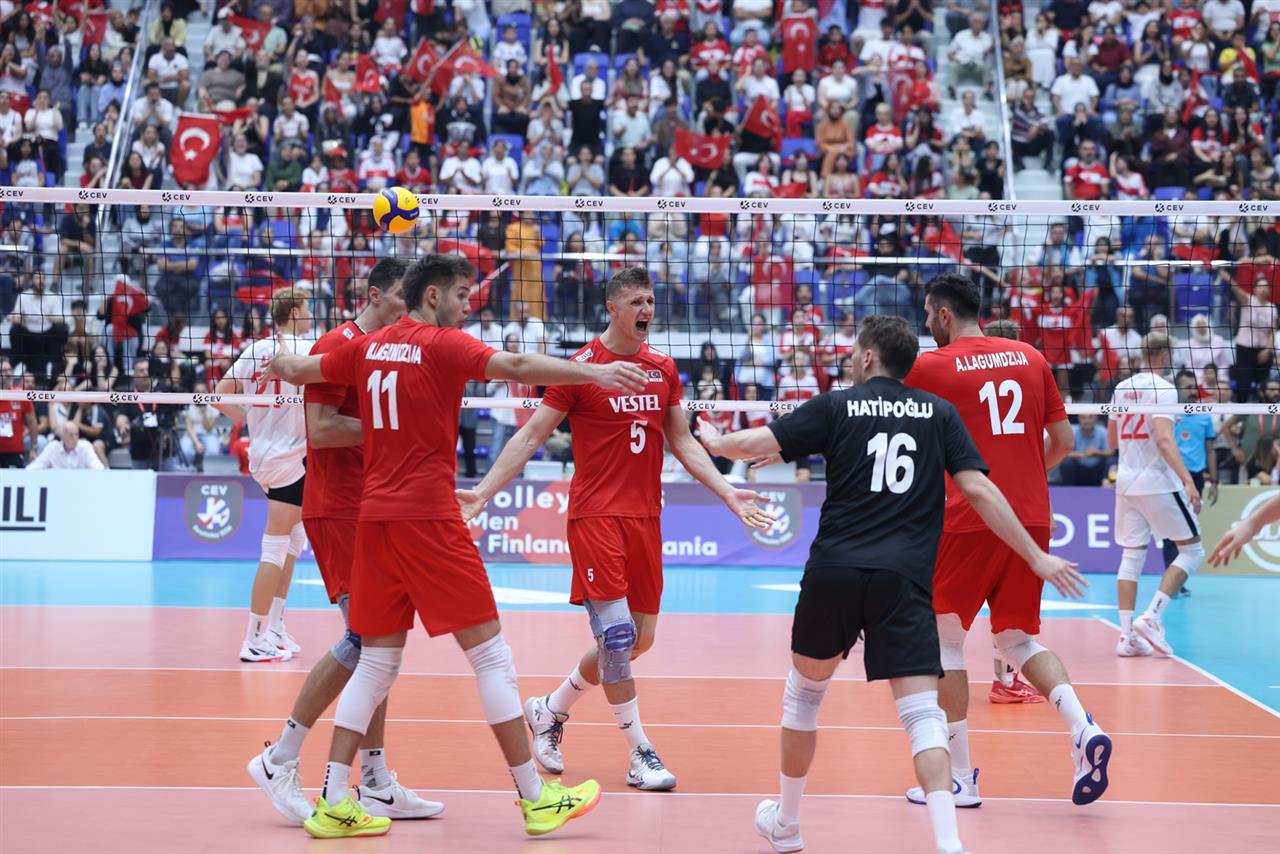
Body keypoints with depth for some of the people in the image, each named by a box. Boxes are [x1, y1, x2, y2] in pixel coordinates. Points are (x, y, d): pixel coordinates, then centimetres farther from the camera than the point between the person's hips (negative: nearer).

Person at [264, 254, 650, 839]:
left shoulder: (367, 348, 12)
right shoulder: (442, 344, -6)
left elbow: (295, 369, 26)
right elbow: (515, 367, -21)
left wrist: (279, 365, 48)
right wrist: (593, 372, -27)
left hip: (374, 516, 7)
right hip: (428, 516, -7)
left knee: (377, 661, 12)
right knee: (490, 654, -1)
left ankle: (333, 804, 9)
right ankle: (537, 799, 3)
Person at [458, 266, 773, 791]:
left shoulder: (663, 369, 10)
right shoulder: (581, 367, -6)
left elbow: (683, 443, 16)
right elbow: (529, 437, -5)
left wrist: (728, 493, 6)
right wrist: (482, 492, -13)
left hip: (646, 518, 6)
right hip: (595, 515, -6)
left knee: (638, 639, 9)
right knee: (616, 634, -12)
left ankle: (549, 711, 29)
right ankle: (641, 755, -1)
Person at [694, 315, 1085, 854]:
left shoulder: (836, 406, 6)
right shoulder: (939, 413, 10)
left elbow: (754, 445, 4)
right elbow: (979, 490, 2)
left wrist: (716, 441, 26)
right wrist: (1037, 557, 6)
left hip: (833, 572, 0)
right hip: (905, 580, 0)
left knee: (803, 692, 21)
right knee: (922, 713, -3)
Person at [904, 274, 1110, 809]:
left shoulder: (930, 366, -3)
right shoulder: (1030, 358, 9)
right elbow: (1063, 441, 12)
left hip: (966, 521, -5)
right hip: (1030, 519, 5)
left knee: (944, 639, 9)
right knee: (1019, 640, 16)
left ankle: (960, 777, 8)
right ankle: (1083, 728, -7)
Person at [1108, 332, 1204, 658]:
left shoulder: (1122, 388, 10)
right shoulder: (1163, 388, -11)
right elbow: (1163, 439, -22)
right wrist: (1188, 480, -28)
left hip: (1126, 482, 7)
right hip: (1158, 481, -7)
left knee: (1132, 556, 9)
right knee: (1192, 551, 4)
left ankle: (1127, 635, 3)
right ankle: (1151, 617, -9)